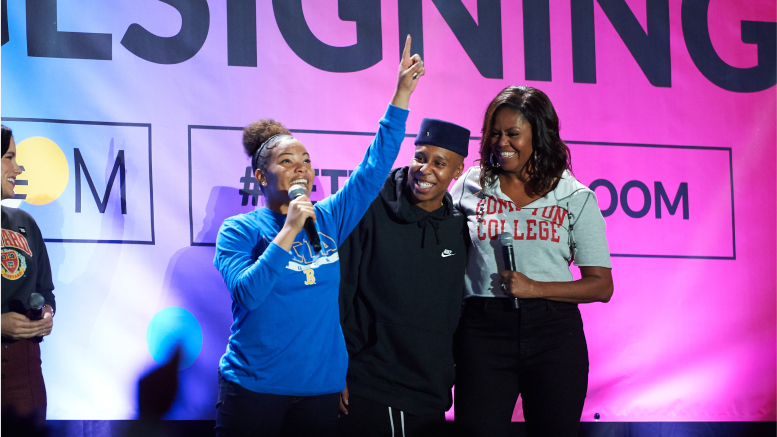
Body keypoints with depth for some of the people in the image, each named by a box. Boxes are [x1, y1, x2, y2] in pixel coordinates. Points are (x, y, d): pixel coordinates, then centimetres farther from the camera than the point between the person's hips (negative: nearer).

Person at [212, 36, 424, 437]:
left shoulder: (328, 219, 7)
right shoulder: (240, 229, -3)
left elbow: (374, 168, 5)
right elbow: (246, 293, -17)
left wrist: (402, 95, 0)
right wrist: (289, 232, -21)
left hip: (321, 387, 4)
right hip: (254, 389, -4)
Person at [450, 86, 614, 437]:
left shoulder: (576, 198, 6)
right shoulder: (471, 187, 10)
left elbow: (601, 286, 1)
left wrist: (535, 288, -9)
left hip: (554, 332, 0)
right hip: (484, 330, 0)